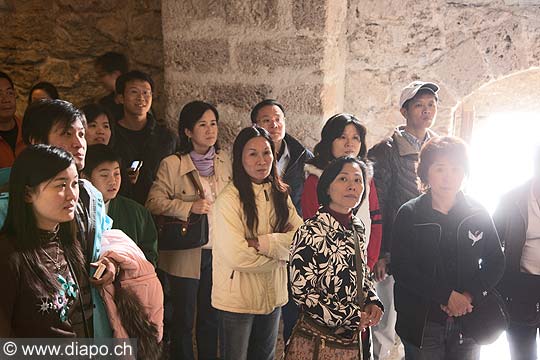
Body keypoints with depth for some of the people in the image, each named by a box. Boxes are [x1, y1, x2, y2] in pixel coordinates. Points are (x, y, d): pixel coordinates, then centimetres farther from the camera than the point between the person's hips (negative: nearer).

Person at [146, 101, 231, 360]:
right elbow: (154, 202, -13)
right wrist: (189, 207, -22)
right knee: (183, 320, 9)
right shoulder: (172, 165, -9)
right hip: (185, 256, -4)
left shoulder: (224, 161, 5)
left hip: (218, 253, 4)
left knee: (211, 318, 17)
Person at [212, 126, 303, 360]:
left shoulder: (280, 194, 3)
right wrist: (280, 252, -11)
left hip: (273, 295, 6)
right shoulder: (228, 200, -17)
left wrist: (261, 243, -22)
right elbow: (237, 257, -24)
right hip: (237, 298, -6)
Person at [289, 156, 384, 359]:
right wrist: (351, 317, -16)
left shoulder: (357, 227, 3)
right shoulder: (311, 233, -20)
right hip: (319, 338, -6)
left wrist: (372, 303, -3)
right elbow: (302, 293, -20)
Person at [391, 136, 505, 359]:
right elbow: (401, 268, -12)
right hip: (421, 323, -2)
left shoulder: (478, 214, 1)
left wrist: (471, 295, -11)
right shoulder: (409, 214, -6)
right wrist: (447, 296, -18)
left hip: (468, 319, 2)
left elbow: (495, 262, 5)